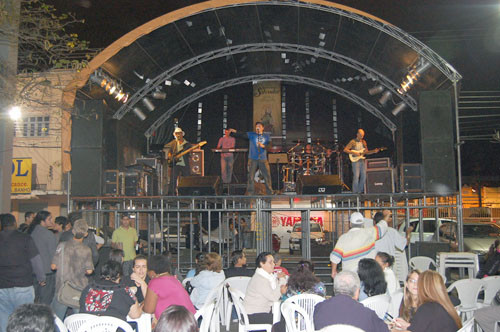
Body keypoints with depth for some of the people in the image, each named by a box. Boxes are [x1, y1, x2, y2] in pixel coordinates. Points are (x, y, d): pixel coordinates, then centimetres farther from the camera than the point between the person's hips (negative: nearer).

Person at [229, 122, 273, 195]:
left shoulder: (267, 136, 10)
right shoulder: (251, 134, 6)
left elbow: (269, 145, -1)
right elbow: (242, 135, -5)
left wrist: (263, 146, -20)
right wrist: (234, 132, -20)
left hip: (263, 159, 1)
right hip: (253, 159, -1)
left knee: (267, 175, 2)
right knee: (251, 176, -2)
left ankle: (269, 192, 15)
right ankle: (250, 193, 8)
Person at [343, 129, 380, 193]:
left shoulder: (364, 142, 15)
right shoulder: (353, 142, -4)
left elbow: (366, 152, 18)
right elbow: (345, 149, -9)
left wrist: (373, 151, 2)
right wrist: (354, 153, -16)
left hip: (362, 161, 6)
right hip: (355, 161, -6)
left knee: (364, 176, 3)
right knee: (356, 176, -11)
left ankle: (360, 191, 13)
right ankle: (355, 192, -4)